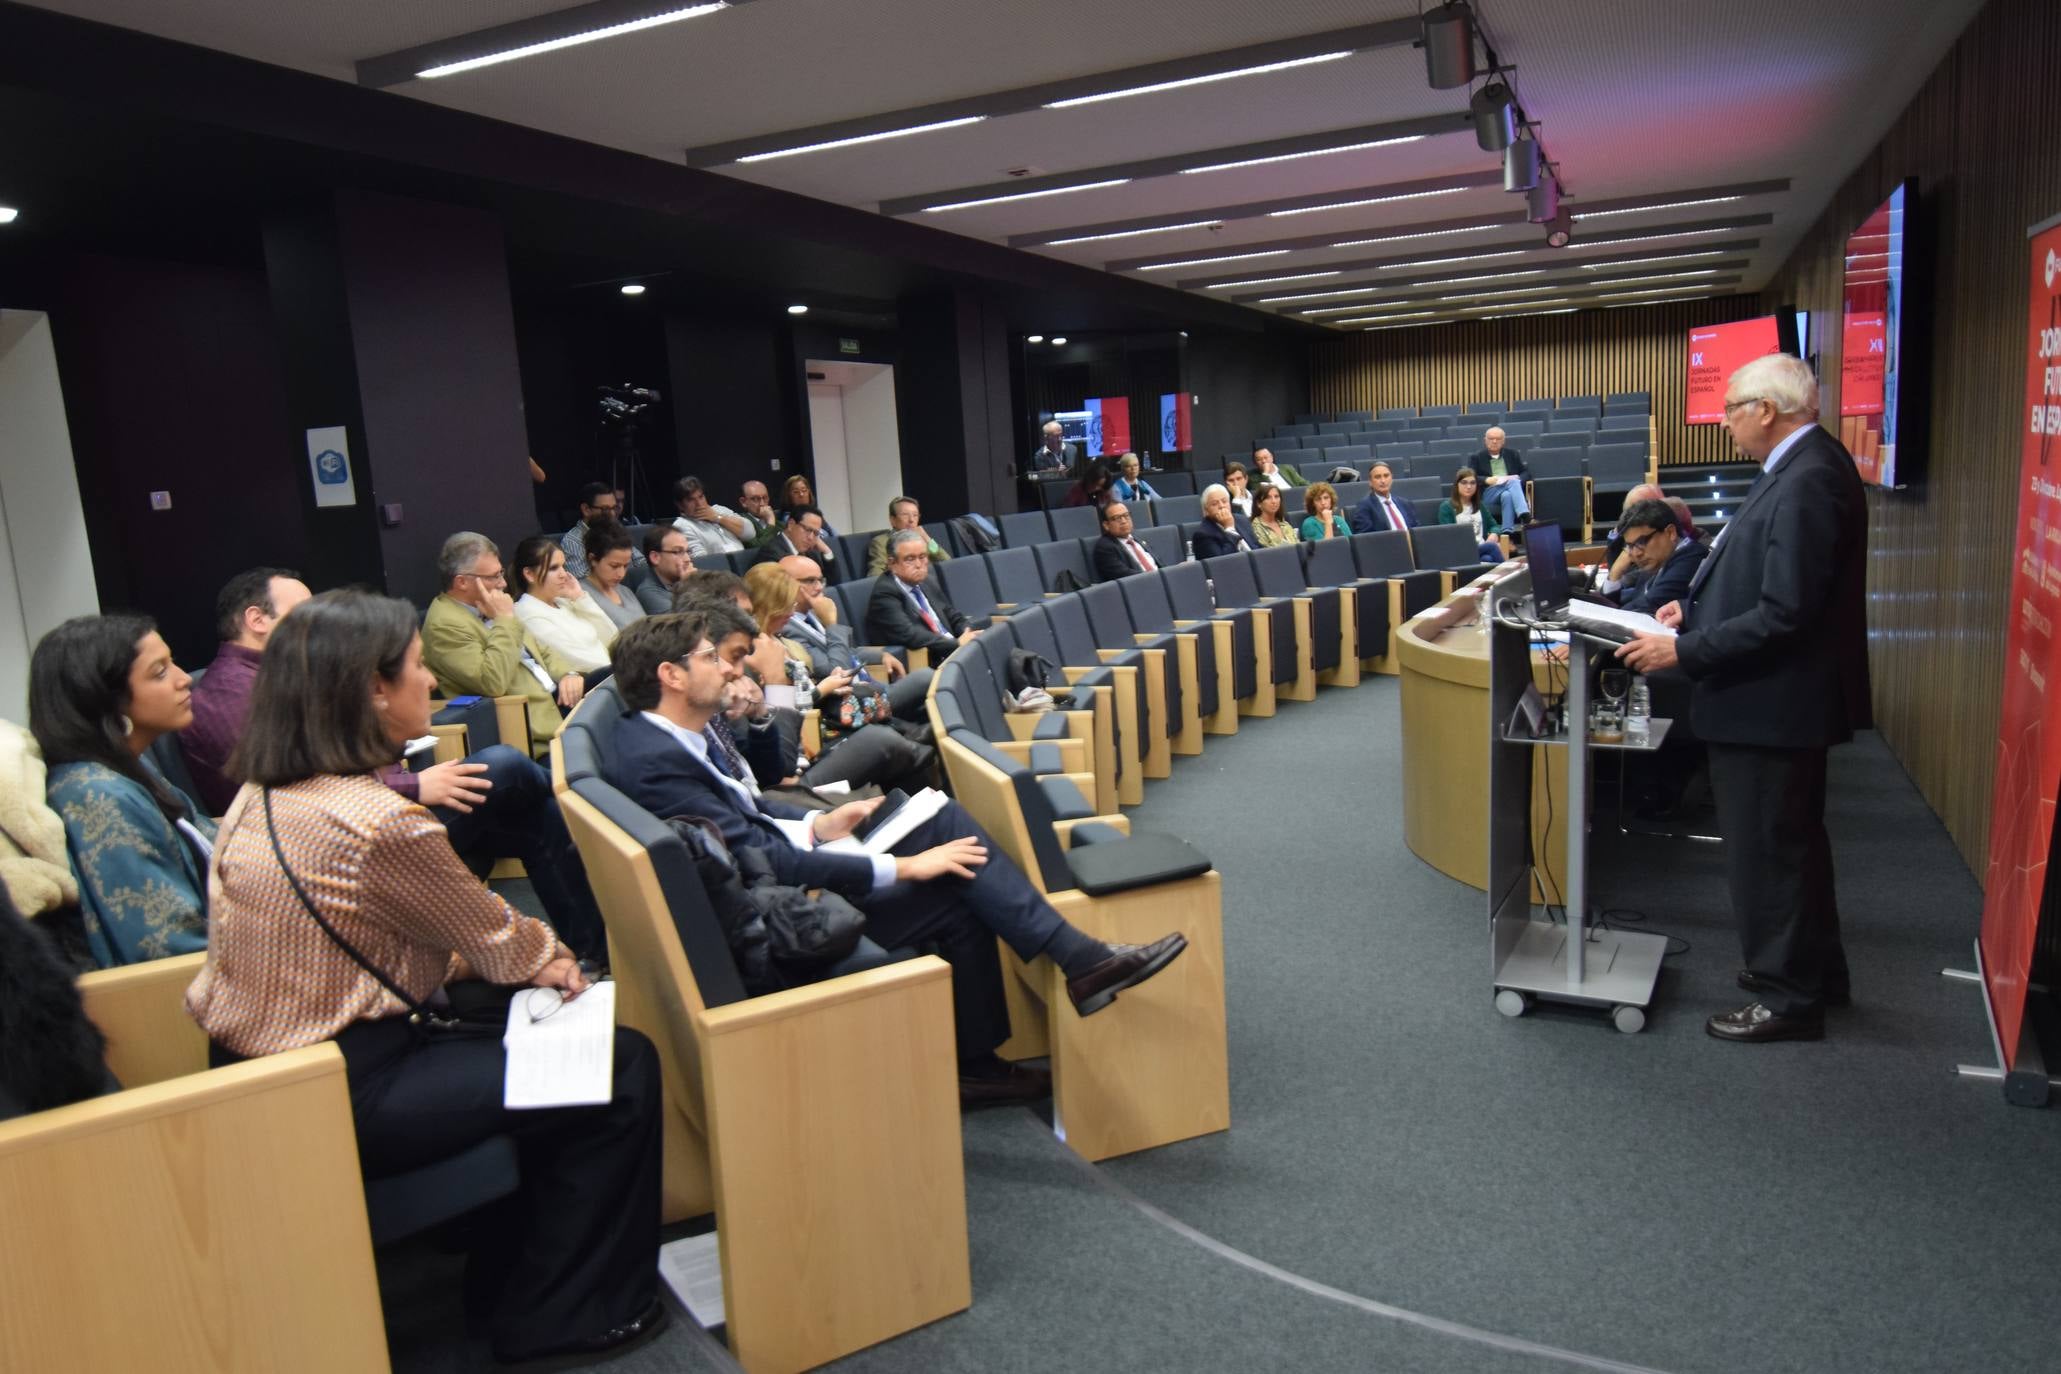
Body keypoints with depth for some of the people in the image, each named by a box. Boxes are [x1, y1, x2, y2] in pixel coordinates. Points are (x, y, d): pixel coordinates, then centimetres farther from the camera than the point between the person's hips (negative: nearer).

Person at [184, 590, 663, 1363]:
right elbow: (496, 943, -10)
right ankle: (559, 1317, 14)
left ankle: (509, 1262, 33)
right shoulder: (380, 822, -26)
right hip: (337, 1100, -9)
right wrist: (550, 957, 11)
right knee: (624, 1070, -2)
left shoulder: (261, 795, 2)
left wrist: (527, 962, 3)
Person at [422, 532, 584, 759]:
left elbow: (542, 651, 23)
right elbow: (492, 683, -24)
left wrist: (568, 673, 1)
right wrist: (505, 620, -16)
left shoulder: (486, 608, 16)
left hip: (556, 700, 9)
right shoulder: (444, 624, -12)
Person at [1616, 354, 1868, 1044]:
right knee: (1794, 840, 23)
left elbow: (1784, 613, -27)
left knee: (1766, 853, 4)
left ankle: (1789, 999, 20)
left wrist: (1683, 651, -23)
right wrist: (1698, 605, 8)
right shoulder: (1806, 464, 7)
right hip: (1785, 698, 11)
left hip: (1770, 702, -11)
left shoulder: (1807, 481, -24)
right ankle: (1814, 968, 41)